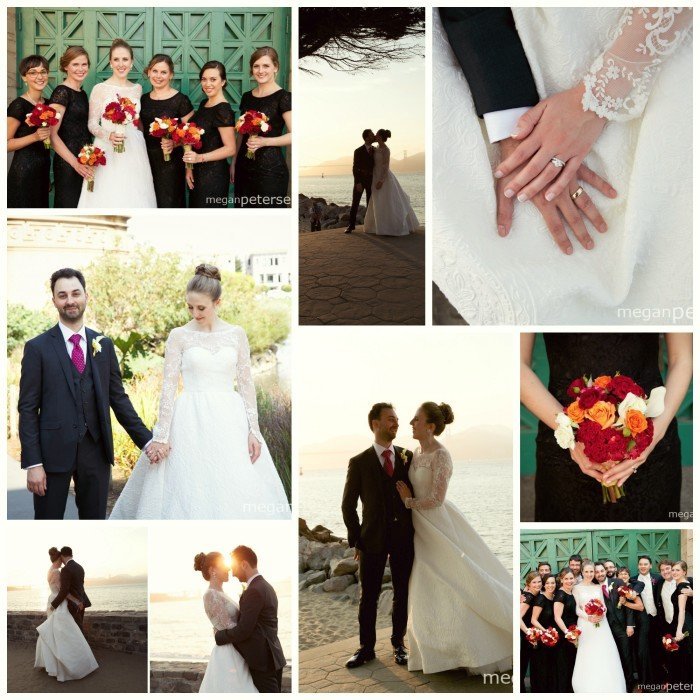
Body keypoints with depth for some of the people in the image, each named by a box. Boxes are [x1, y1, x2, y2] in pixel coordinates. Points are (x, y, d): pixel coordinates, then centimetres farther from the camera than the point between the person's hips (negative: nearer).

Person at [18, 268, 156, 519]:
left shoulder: (104, 345, 9)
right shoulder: (37, 347, -1)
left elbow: (118, 398, 12)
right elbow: (27, 408, -3)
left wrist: (146, 440, 5)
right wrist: (32, 463, -10)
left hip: (96, 451, 3)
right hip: (54, 451, -3)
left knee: (94, 518, 9)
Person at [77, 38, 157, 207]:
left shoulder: (137, 89, 10)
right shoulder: (100, 89, -2)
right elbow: (92, 123, -3)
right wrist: (109, 135, -19)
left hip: (134, 152, 4)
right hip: (108, 152, -4)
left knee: (133, 197, 2)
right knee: (107, 199, -6)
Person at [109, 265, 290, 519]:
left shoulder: (237, 334, 5)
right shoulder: (179, 336, 0)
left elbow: (246, 383, 6)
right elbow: (168, 386, -2)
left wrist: (253, 430, -1)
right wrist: (161, 434, -8)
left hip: (230, 420, 2)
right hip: (191, 421, -2)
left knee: (239, 493, -1)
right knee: (189, 490, -3)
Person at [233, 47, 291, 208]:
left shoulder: (283, 97, -8)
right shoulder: (247, 97, 12)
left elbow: (294, 135, -16)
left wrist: (264, 141, -24)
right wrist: (234, 162, 17)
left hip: (270, 169, -6)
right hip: (244, 167, 6)